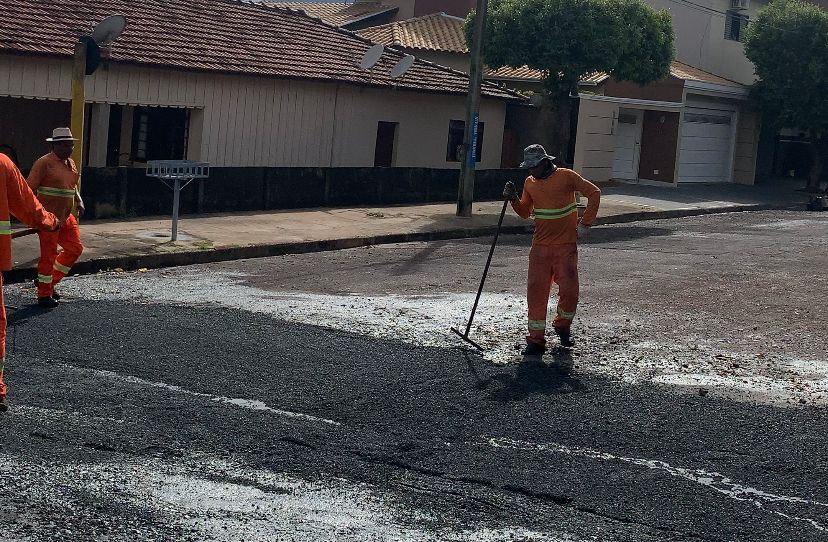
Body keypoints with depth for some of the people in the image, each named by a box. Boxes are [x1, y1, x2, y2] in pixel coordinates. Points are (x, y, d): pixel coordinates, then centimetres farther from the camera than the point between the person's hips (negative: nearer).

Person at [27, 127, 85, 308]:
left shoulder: (70, 163, 13)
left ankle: (50, 281, 24)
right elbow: (30, 189, -15)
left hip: (66, 217, 8)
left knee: (75, 248, 10)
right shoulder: (44, 163, -12)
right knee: (49, 254, -2)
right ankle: (44, 294, 10)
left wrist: (79, 202, 7)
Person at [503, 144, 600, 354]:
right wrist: (513, 199, -4)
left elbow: (594, 193, -5)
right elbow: (525, 212, 15)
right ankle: (536, 339, 4)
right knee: (536, 290, -2)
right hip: (540, 246, 4)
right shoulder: (529, 182, 8)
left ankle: (563, 326, 26)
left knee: (569, 290, -3)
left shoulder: (566, 176, -8)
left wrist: (585, 223, -7)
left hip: (566, 245, -4)